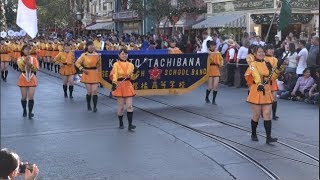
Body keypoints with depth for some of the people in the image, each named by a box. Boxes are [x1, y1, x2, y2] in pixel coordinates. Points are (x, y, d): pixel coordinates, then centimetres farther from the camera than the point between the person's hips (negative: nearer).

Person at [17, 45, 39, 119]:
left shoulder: (34, 59, 1)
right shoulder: (20, 59, -3)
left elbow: (36, 69, -9)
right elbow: (21, 67, -22)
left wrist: (30, 64, -25)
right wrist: (25, 61, -39)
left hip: (32, 79, 1)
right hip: (23, 79, 0)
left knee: (31, 97, -6)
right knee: (24, 97, 6)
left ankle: (30, 112, 1)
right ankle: (24, 111, 27)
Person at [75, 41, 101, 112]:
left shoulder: (97, 55, 2)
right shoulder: (84, 55, -4)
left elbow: (99, 65, 15)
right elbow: (77, 63, 1)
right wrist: (82, 69, -9)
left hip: (95, 74, 1)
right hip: (87, 74, -1)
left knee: (94, 91, -5)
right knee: (89, 92, 4)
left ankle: (95, 107, 3)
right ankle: (88, 106, 23)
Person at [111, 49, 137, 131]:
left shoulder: (130, 65, 8)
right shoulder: (116, 65, -3)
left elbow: (132, 78, 8)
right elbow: (114, 75, -18)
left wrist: (134, 73, -12)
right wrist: (114, 83, -34)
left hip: (128, 86, 3)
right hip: (119, 86, -3)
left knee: (129, 106, -5)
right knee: (121, 106, 3)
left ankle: (130, 124, -6)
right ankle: (121, 123, 20)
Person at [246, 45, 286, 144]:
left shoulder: (267, 64, 12)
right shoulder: (253, 64, -7)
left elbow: (272, 77, 12)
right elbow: (256, 75, -28)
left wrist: (278, 69, -2)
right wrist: (259, 84, -45)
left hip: (267, 92, 5)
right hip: (256, 92, -5)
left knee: (267, 115, -1)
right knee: (256, 115, 3)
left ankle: (268, 137, -3)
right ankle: (253, 134, 22)